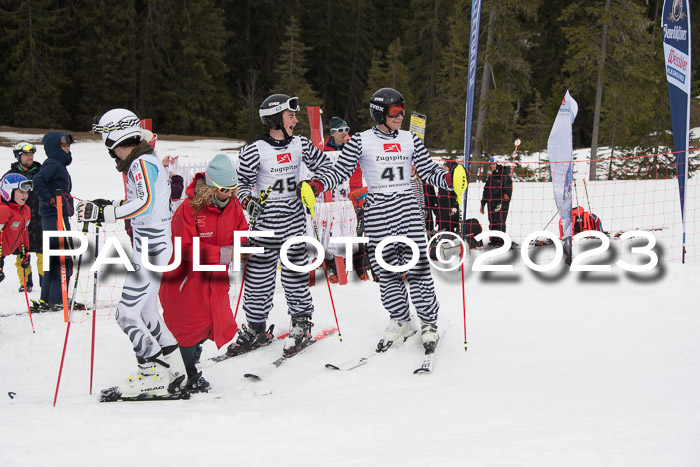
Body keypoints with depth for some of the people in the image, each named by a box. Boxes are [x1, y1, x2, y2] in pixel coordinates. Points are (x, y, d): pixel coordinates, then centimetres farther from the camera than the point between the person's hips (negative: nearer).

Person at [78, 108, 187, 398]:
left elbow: (144, 203, -27)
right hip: (155, 245, 10)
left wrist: (104, 213, -25)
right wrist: (106, 207, 16)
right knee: (145, 310, 17)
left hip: (150, 249, -10)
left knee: (127, 314, -8)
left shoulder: (141, 163, -14)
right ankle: (174, 370, 21)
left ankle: (155, 375, -4)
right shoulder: (146, 161, 16)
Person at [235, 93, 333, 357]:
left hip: (294, 219, 3)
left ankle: (301, 324, 17)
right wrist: (248, 202, -18)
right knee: (259, 275, 1)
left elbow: (323, 166, 15)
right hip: (265, 221, -3)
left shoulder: (300, 145, 3)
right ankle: (256, 328, 14)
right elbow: (242, 182, -1)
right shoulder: (255, 150, -10)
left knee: (296, 271, 4)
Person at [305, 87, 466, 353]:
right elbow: (341, 172, 1)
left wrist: (449, 179, -11)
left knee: (417, 266, -6)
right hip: (377, 211, -1)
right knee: (386, 270, 2)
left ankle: (429, 323, 7)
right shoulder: (361, 141, 1)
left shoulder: (410, 140, 10)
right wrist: (317, 186, -16)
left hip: (407, 207, 1)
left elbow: (429, 172, 9)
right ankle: (400, 322, 19)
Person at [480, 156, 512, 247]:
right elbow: (486, 191, 24)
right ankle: (493, 240, 12)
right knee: (492, 222, 6)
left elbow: (508, 192, -11)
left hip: (501, 204, -7)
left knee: (500, 222, -10)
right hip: (491, 204, 7)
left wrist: (501, 203, -19)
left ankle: (500, 241, -7)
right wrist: (482, 204, 21)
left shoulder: (505, 177, -5)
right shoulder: (491, 177, 18)